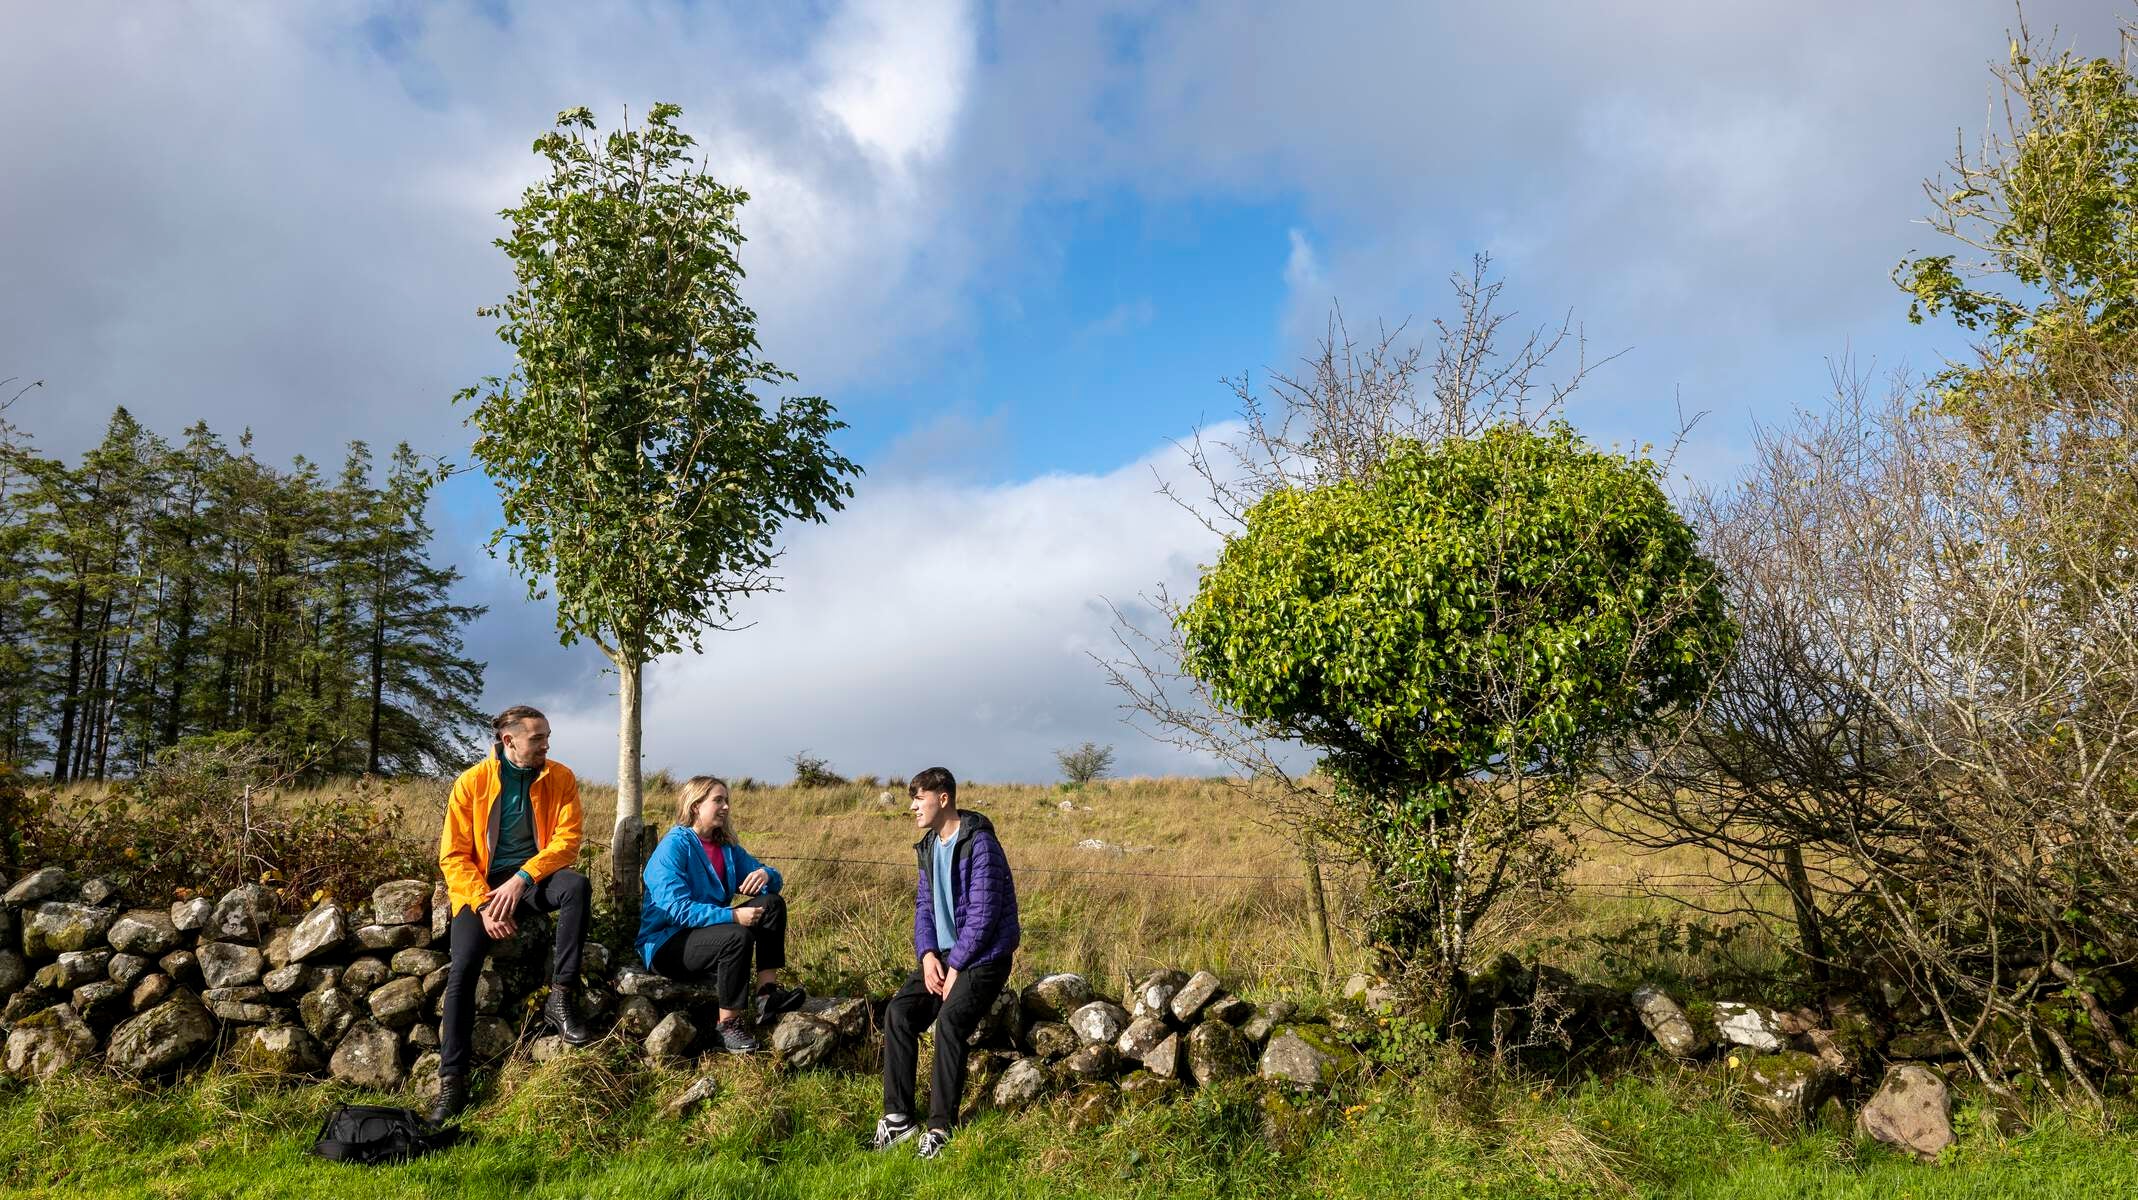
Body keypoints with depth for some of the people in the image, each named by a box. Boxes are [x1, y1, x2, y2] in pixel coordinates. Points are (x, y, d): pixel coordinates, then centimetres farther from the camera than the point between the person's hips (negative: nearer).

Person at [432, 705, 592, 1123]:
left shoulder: (560, 778, -1)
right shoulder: (471, 782, -4)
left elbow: (567, 840, -8)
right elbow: (454, 855, -5)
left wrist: (521, 879, -23)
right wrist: (483, 904, -19)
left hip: (534, 877, 1)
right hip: (481, 884, 0)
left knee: (577, 885, -33)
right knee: (462, 969, -20)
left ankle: (560, 997, -24)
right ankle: (452, 1081, -11)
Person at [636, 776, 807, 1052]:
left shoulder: (726, 847, 8)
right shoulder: (674, 846, -15)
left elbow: (773, 881, 10)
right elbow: (676, 908, -26)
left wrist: (765, 874, -16)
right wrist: (733, 916, -34)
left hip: (709, 930, 8)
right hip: (666, 944, -8)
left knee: (772, 903, -6)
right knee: (737, 937, -32)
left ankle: (767, 991, -15)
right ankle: (728, 1026, -21)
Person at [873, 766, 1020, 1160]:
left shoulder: (979, 843, -17)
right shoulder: (929, 846, 10)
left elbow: (983, 913, -20)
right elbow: (924, 904, 13)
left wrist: (955, 966, -17)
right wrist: (927, 954, -4)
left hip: (984, 956, -8)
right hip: (943, 953, 8)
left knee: (949, 1020, -27)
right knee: (898, 1012, -11)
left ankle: (941, 1126, -19)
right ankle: (898, 1116, -6)